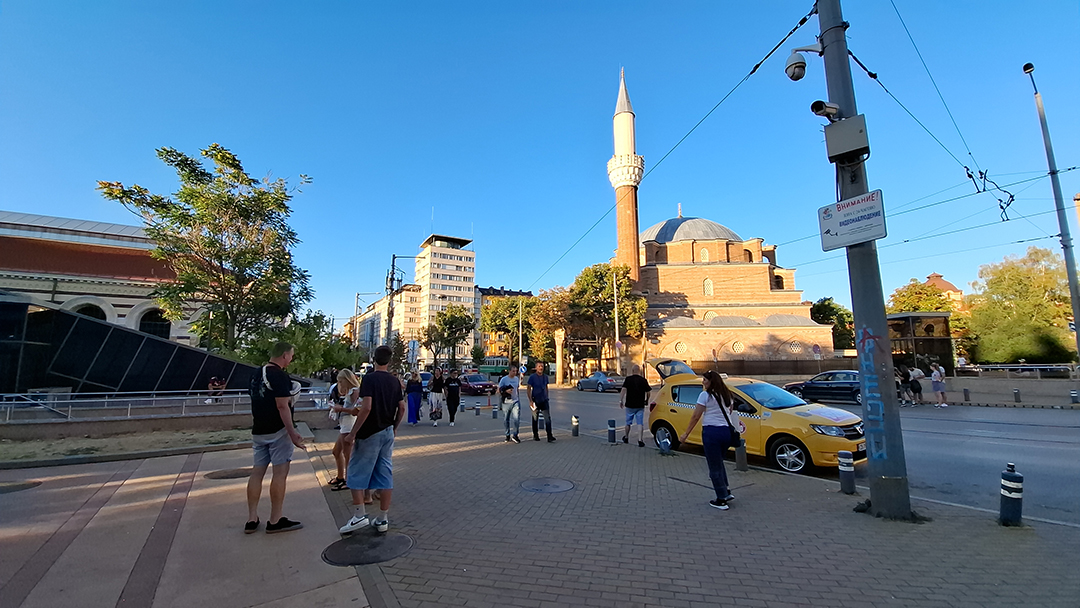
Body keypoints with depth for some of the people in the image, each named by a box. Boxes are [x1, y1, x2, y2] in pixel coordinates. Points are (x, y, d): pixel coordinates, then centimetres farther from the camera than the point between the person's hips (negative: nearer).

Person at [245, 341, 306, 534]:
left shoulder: (256, 375, 12)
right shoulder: (280, 376, -16)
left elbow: (257, 403, 19)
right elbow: (282, 406, -21)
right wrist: (292, 433, -19)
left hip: (258, 431, 9)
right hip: (278, 431, -9)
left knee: (257, 472, 11)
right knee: (280, 472, -2)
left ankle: (252, 520, 17)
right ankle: (275, 521, 4)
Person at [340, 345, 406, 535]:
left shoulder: (370, 378, -13)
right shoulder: (395, 381, 5)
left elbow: (366, 407, -22)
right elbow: (402, 407, 7)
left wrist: (352, 433, -16)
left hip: (370, 433, -6)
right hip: (388, 432, 6)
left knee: (357, 473, 8)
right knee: (385, 474, 9)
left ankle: (360, 515, 7)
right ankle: (382, 519, 16)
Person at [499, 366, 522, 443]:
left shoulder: (516, 378, 7)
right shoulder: (503, 379, -7)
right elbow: (499, 390, -5)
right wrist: (506, 391, -22)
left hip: (515, 401, 3)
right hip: (506, 402, -2)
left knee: (517, 419, -10)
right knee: (506, 420, 9)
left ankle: (515, 435, -4)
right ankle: (508, 435, 24)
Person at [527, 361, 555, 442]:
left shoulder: (545, 376, 6)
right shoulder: (532, 377, -7)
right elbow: (529, 389, -8)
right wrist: (530, 401, -15)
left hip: (544, 400, 3)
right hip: (536, 400, -3)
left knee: (548, 418, -8)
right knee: (535, 419, 9)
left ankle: (549, 436, -10)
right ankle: (535, 436, 23)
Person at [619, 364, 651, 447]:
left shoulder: (628, 379, -6)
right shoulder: (643, 380, -2)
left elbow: (623, 390, -14)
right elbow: (648, 392, 2)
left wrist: (620, 400, -9)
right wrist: (646, 400, 18)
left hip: (630, 405, 0)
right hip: (640, 406, 0)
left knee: (628, 423, 15)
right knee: (640, 423, 3)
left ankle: (626, 438, 31)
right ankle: (640, 440, -5)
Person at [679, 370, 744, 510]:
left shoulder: (705, 395, -8)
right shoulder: (726, 395, 12)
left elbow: (696, 416, -9)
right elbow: (730, 413, 14)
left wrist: (686, 434, -4)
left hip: (711, 432, -7)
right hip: (727, 431, 7)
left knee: (715, 467, 3)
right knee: (719, 463, 24)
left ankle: (721, 500, 9)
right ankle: (726, 492, 24)